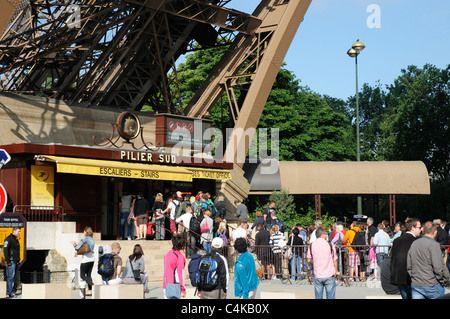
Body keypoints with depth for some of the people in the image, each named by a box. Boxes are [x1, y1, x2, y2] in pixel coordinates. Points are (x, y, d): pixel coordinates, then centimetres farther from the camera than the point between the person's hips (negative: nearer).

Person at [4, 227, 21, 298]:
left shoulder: (16, 239, 17)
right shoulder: (8, 239, -11)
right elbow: (5, 250, -16)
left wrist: (18, 260, 18)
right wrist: (8, 261, -19)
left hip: (16, 262, 9)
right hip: (11, 261, -9)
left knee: (14, 277, 10)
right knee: (10, 277, -8)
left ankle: (13, 292, 14)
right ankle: (9, 293, -5)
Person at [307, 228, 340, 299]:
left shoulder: (312, 246, 0)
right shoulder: (330, 245, -7)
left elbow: (308, 260, 5)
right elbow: (334, 260, 0)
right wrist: (336, 271, 14)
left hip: (317, 275, 2)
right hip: (329, 275, -2)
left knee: (318, 296, 9)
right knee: (330, 296, 3)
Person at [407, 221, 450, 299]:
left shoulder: (413, 244, 8)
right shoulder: (433, 244, -12)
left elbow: (408, 266, 11)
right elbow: (438, 267, -16)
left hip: (415, 285, 6)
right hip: (431, 285, -6)